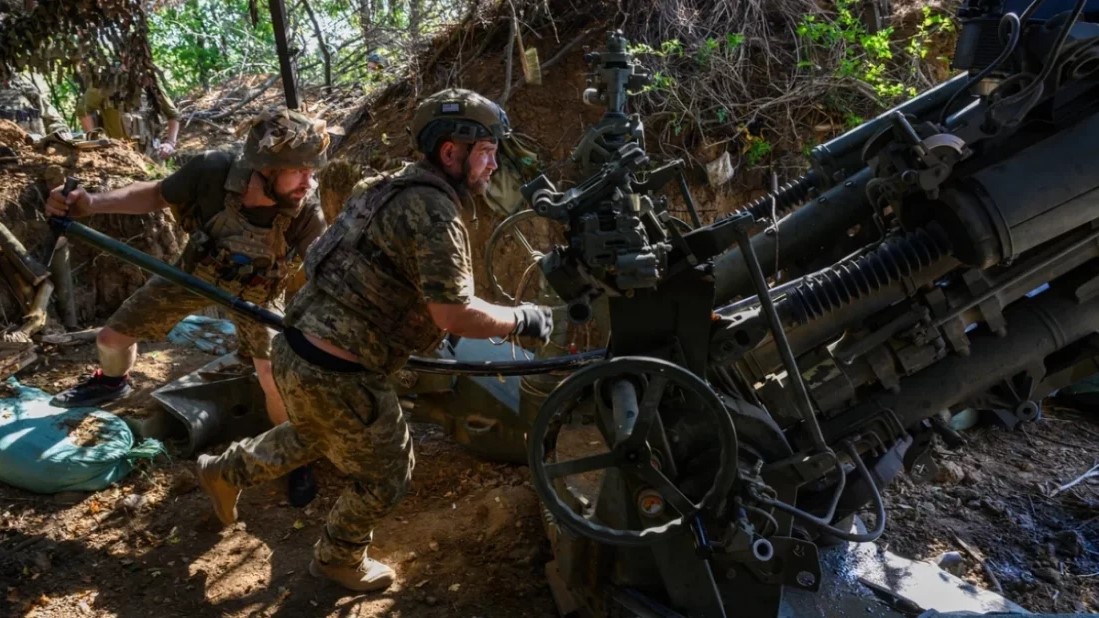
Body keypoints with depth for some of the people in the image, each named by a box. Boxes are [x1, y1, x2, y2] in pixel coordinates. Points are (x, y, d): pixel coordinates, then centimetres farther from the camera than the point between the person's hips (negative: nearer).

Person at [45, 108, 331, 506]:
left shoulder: (305, 209, -35)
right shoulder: (212, 171, -34)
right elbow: (156, 195, -16)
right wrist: (90, 204, -28)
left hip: (256, 289, -2)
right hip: (198, 271, 2)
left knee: (275, 380, -14)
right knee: (113, 337, 11)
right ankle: (111, 382, 49)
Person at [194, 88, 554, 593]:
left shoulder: (399, 189, 11)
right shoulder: (433, 210, -19)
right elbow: (455, 314, -24)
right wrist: (522, 319, -9)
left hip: (297, 350, 9)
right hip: (334, 374, -9)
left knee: (315, 437, 37)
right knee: (386, 474, 14)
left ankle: (226, 470, 50)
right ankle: (338, 559, 37)